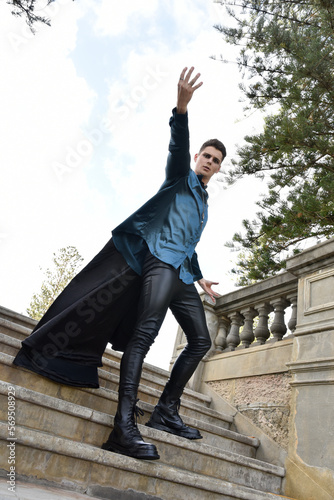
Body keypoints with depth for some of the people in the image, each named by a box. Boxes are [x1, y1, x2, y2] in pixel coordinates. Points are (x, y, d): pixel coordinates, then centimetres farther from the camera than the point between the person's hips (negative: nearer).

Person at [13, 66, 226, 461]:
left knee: (201, 339, 4)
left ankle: (166, 411, 9)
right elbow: (178, 147, -9)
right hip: (159, 256, -9)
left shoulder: (203, 204, 33)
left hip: (180, 271, 9)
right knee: (145, 332, -23)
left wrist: (199, 277, 35)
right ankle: (124, 427, -27)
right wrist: (182, 108, -27)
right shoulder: (181, 178, 13)